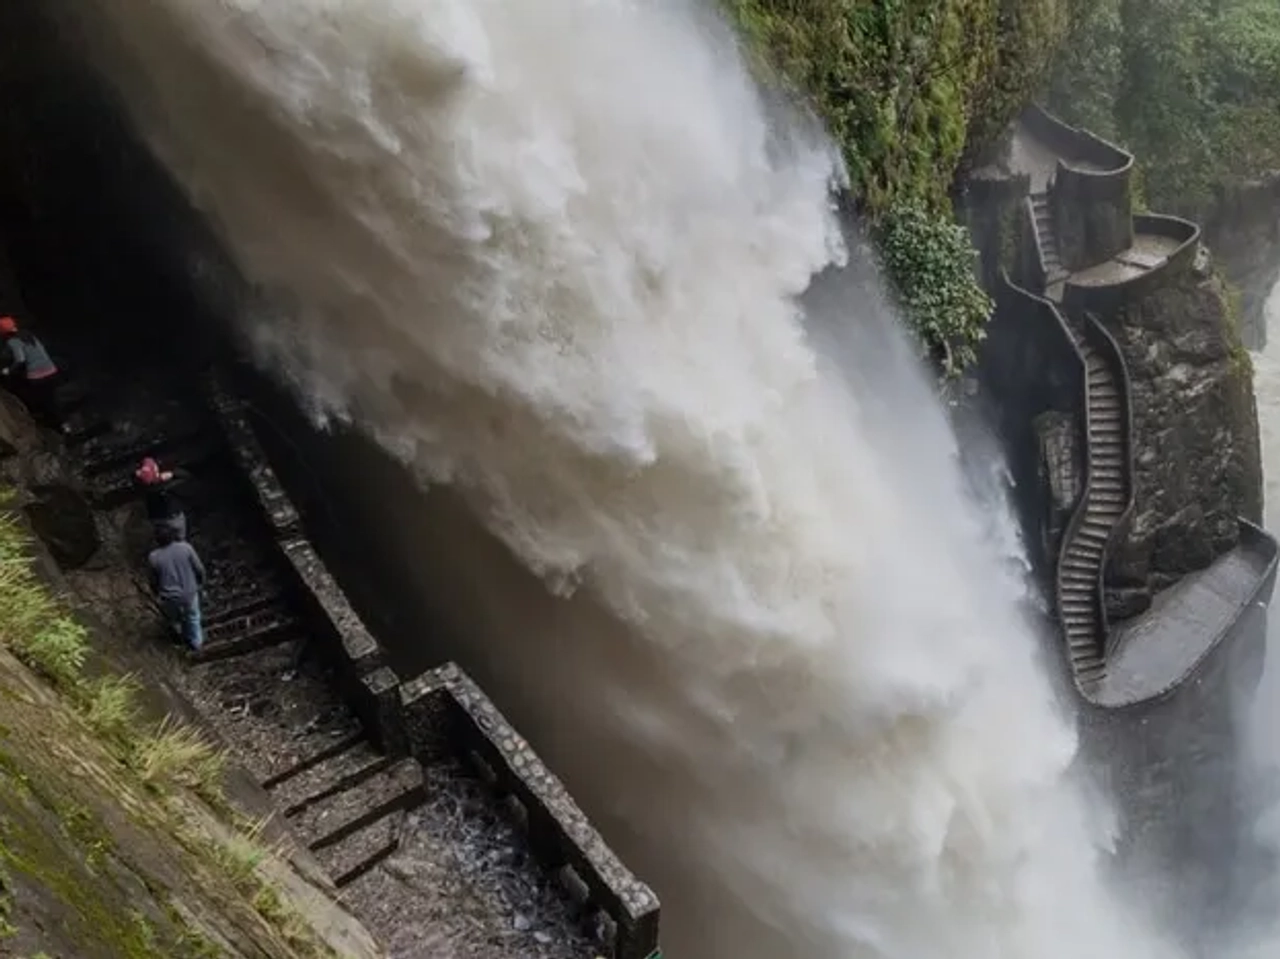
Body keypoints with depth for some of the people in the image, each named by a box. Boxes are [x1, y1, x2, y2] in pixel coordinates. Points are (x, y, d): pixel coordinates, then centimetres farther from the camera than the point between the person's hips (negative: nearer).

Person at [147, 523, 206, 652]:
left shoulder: (153, 557, -20)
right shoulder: (186, 547, -21)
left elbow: (154, 580, -7)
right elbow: (199, 568, -10)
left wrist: (157, 593, 14)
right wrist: (201, 581, 11)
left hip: (169, 596, 0)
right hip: (189, 592, 0)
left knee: (173, 618, 33)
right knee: (192, 617, 28)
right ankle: (196, 642, 46)